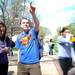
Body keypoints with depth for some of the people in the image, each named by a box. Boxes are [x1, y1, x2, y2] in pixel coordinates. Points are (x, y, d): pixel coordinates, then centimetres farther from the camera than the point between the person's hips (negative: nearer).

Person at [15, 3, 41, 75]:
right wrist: (18, 61, 7)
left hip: (34, 63, -3)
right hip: (22, 64, 4)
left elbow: (37, 24, -23)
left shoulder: (33, 31, -2)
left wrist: (33, 13, -40)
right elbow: (19, 50, 13)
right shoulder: (19, 36, 9)